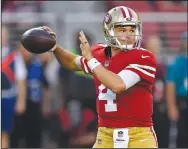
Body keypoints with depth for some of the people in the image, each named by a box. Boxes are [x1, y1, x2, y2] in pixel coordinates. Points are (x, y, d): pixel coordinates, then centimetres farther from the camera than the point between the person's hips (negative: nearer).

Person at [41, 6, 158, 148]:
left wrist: (90, 59, -18)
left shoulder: (143, 58, -12)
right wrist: (55, 48, 8)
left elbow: (118, 85, -27)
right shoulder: (99, 53, 6)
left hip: (139, 136, -5)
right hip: (107, 136, 5)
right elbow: (73, 63, 29)